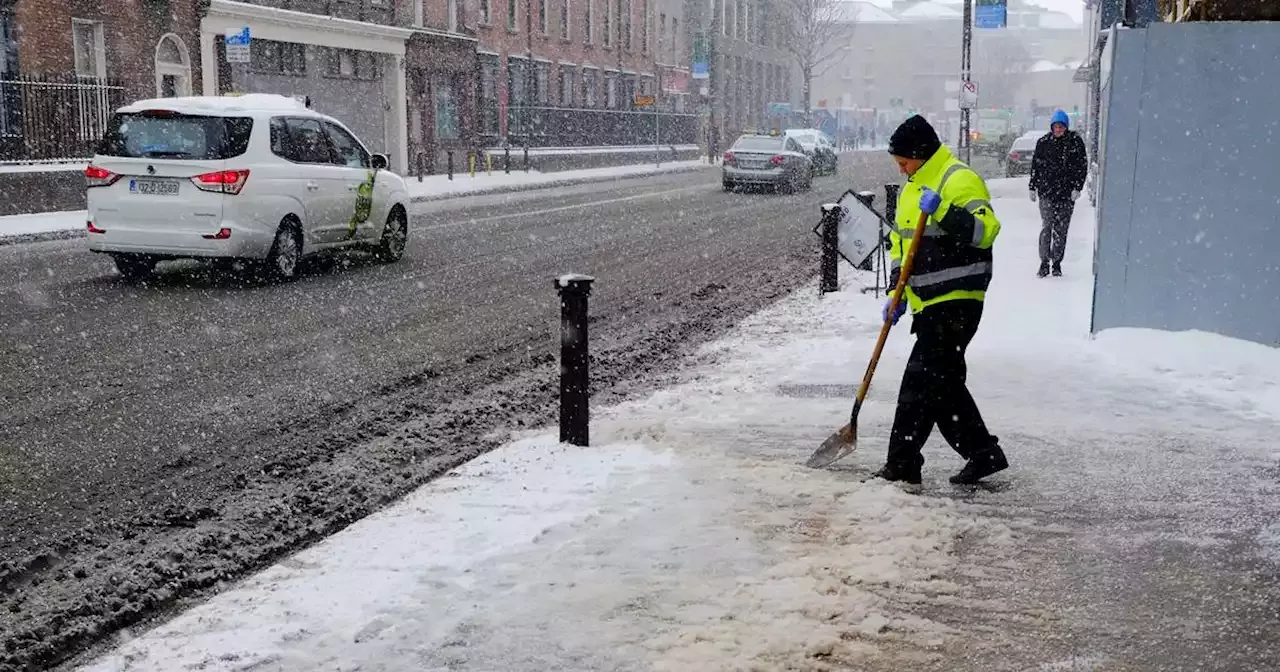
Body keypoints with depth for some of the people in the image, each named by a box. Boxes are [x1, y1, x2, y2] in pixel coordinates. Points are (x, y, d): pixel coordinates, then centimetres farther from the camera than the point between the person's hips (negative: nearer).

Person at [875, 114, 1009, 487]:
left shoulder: (960, 180, -11)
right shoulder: (912, 188, 18)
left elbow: (985, 230, -23)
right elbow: (899, 243, 21)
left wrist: (942, 211, -32)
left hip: (956, 301, -10)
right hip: (929, 303, 10)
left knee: (921, 380, -10)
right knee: (943, 381, 13)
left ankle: (902, 464, -4)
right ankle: (982, 453, 22)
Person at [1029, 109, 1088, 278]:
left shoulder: (1075, 142, 0)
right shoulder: (1043, 142, 5)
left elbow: (1082, 166, 2)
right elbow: (1035, 166, 12)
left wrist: (1077, 188, -7)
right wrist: (1032, 188, 10)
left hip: (1067, 194, -1)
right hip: (1046, 193, 1)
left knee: (1061, 229, 4)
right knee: (1046, 227, -5)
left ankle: (1057, 263, 13)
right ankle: (1044, 262, 1)